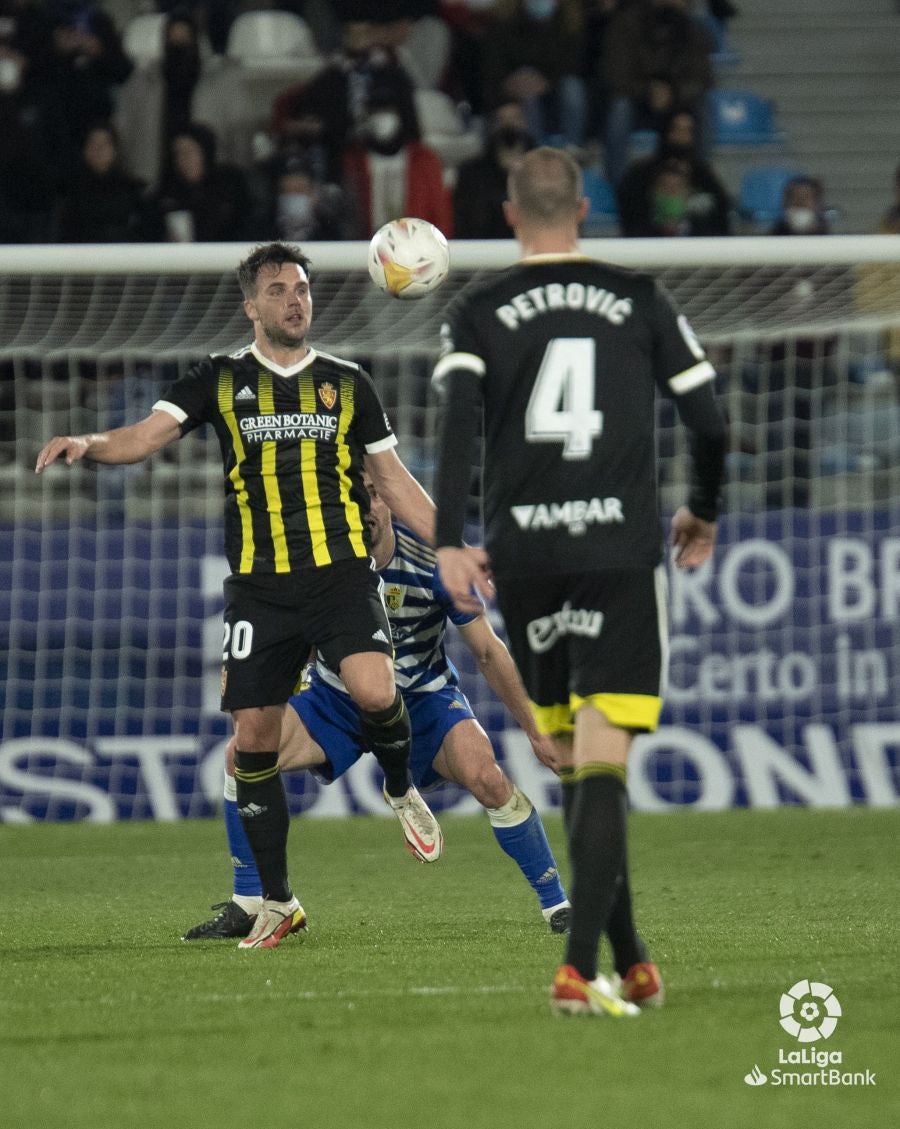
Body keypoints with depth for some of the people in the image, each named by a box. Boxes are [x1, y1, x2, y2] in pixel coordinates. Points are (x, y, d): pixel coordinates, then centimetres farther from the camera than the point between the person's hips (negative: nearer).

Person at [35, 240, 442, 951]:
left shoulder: (348, 384, 11)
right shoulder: (221, 381, 8)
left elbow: (394, 480, 16)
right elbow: (147, 435, -3)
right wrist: (88, 444, -24)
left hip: (342, 572, -1)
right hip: (260, 587, 1)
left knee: (374, 689, -27)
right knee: (254, 738, -2)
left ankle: (401, 790, 7)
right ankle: (277, 902, 12)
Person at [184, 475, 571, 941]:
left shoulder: (431, 561, -22)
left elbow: (488, 653, -12)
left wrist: (535, 731, -10)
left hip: (424, 698, -2)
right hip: (336, 697, 2)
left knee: (485, 776, -28)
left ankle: (556, 907, -12)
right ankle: (245, 907, -6)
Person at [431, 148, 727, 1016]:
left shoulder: (478, 312, 5)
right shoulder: (639, 302, 6)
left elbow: (457, 422, -10)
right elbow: (708, 424, 5)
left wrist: (450, 543, -14)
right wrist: (703, 513, 22)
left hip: (523, 559, 1)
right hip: (620, 554, -1)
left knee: (573, 770, 14)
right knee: (601, 767, -7)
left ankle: (631, 964, 20)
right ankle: (580, 969, -22)